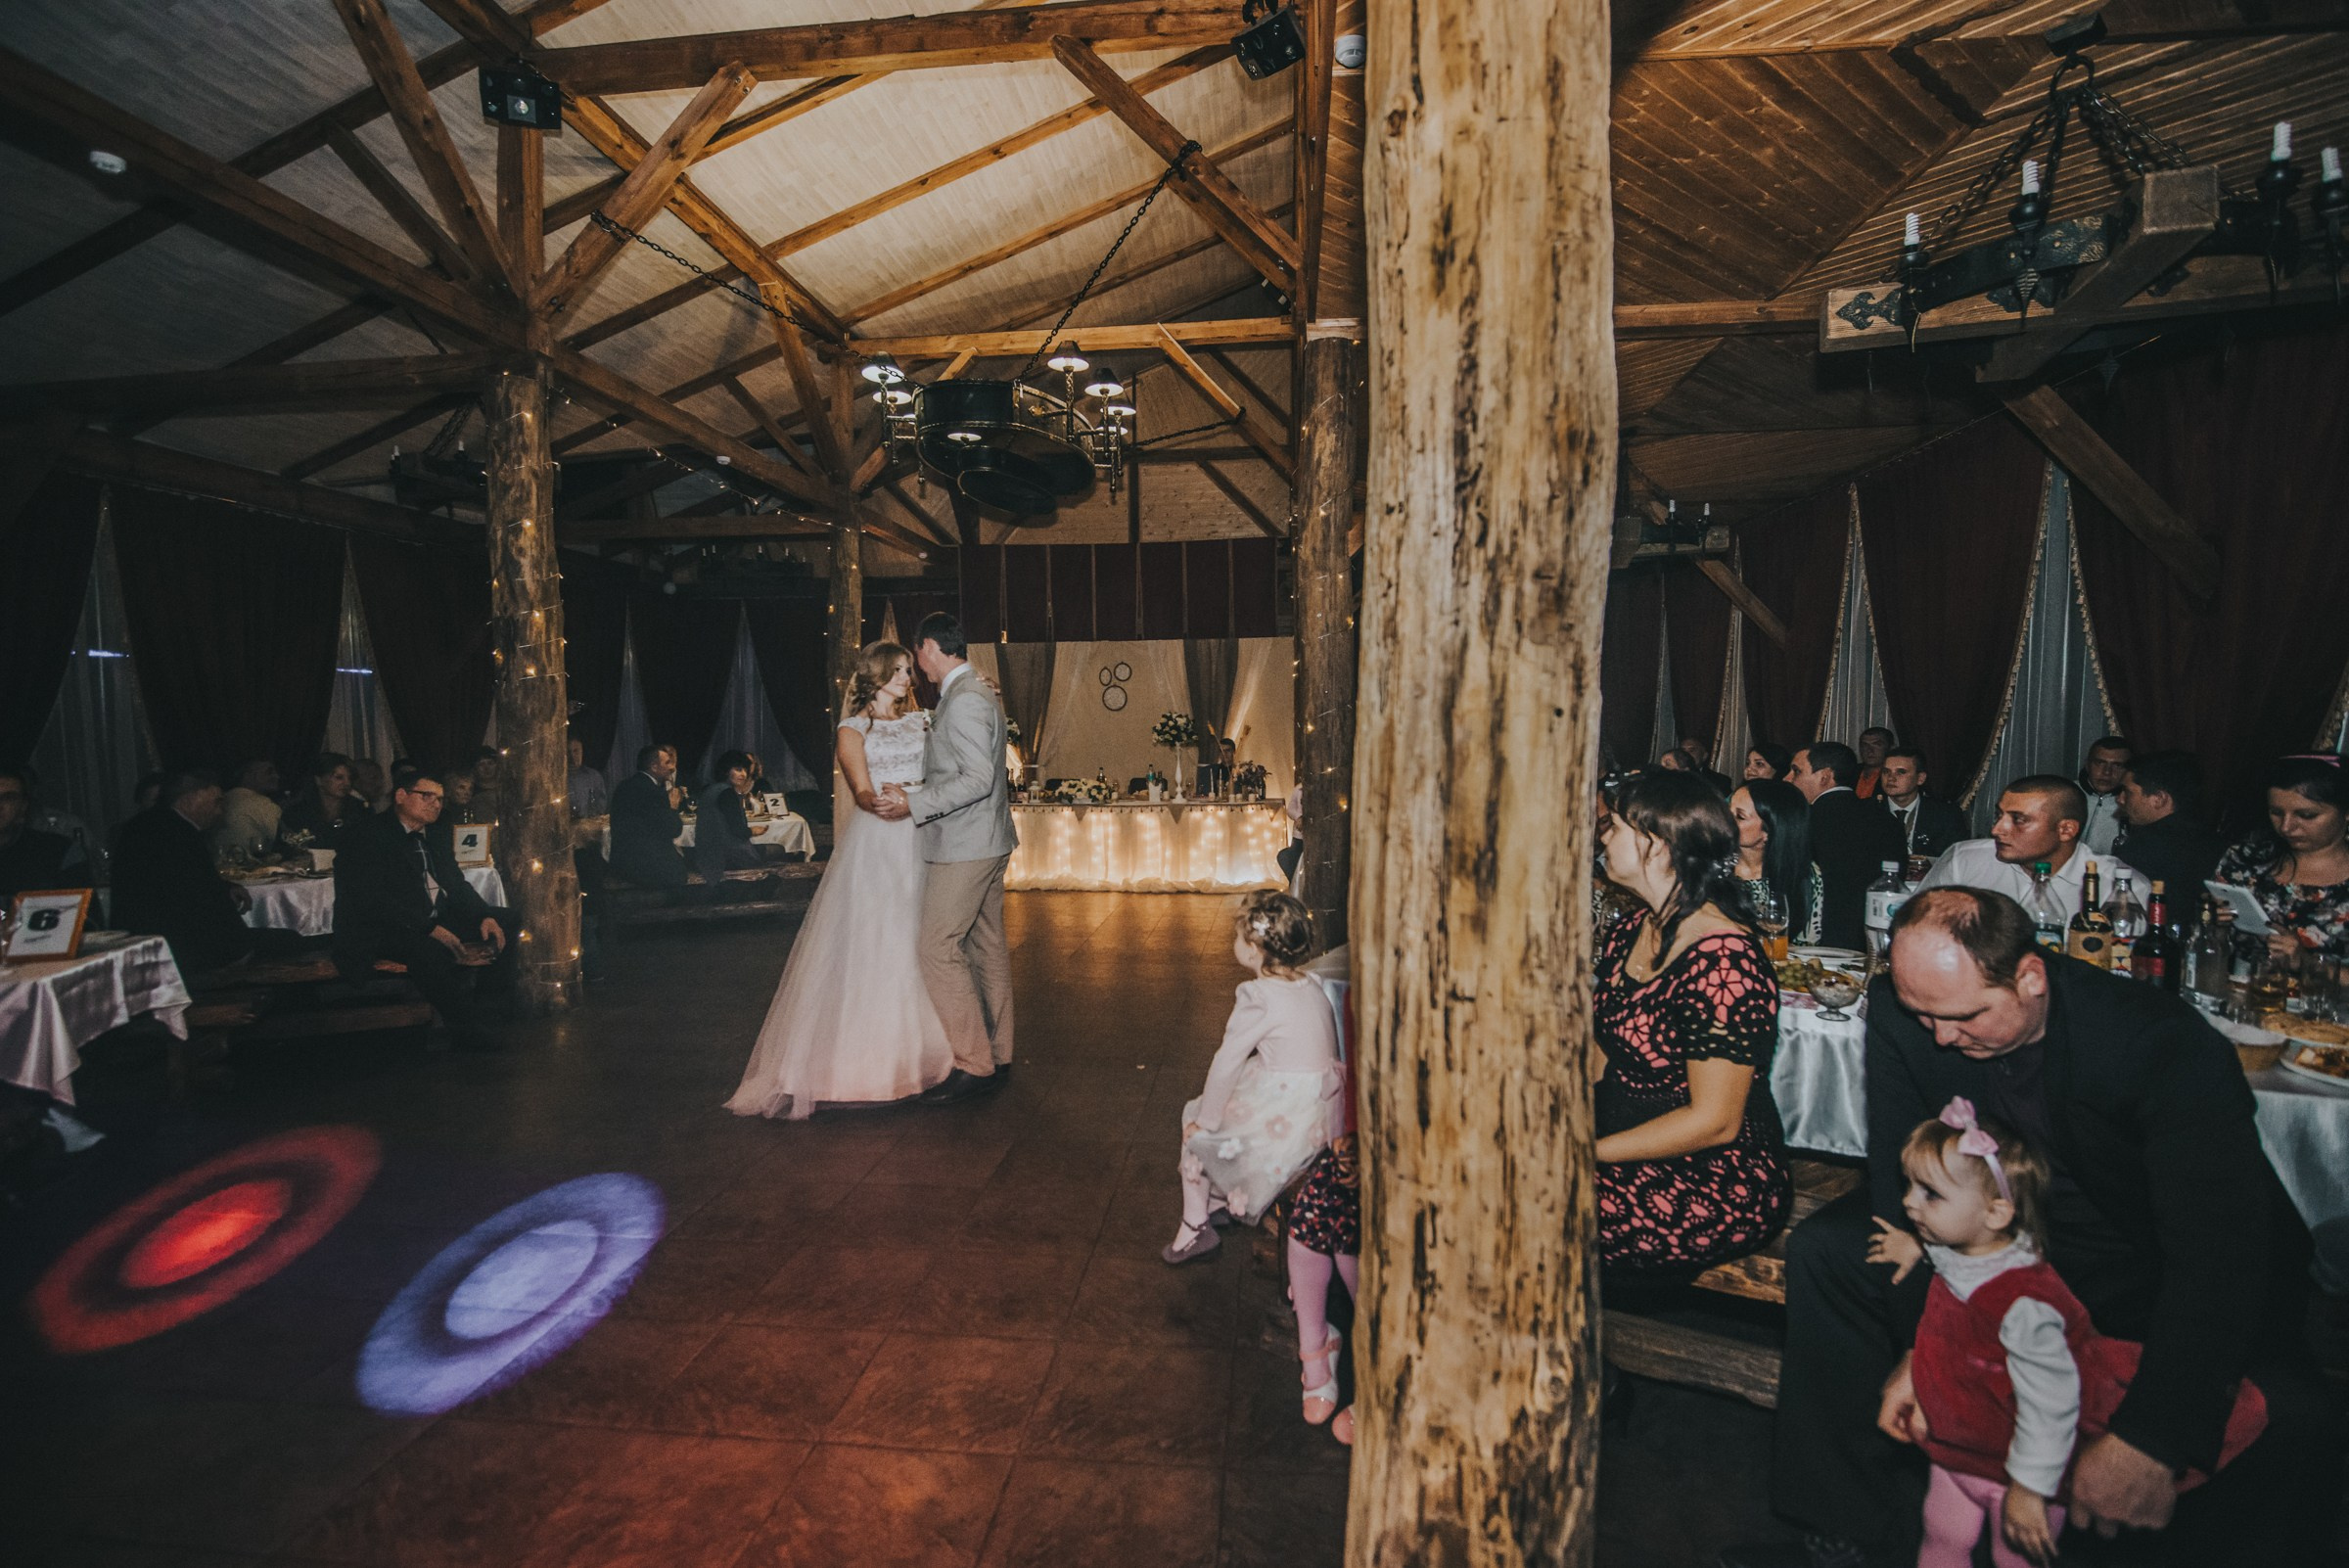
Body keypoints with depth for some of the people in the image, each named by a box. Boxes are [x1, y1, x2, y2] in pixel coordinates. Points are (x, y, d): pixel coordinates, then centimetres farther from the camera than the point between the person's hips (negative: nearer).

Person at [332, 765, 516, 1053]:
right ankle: (467, 1030, -23)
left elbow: (459, 887, 16)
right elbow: (370, 898, -17)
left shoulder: (435, 842, 22)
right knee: (430, 950, -38)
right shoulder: (366, 834, -4)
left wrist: (484, 916, -7)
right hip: (384, 931, -8)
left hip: (438, 923, 8)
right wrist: (430, 928, -27)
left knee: (504, 922, -9)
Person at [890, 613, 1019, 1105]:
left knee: (938, 949, -7)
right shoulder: (979, 692, 15)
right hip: (986, 841, 11)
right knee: (987, 946, 13)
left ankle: (973, 1063, -2)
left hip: (964, 846, -11)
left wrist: (914, 805, -21)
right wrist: (915, 795, 20)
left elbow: (978, 779, -24)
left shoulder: (963, 700, -17)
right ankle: (996, 1055, 22)